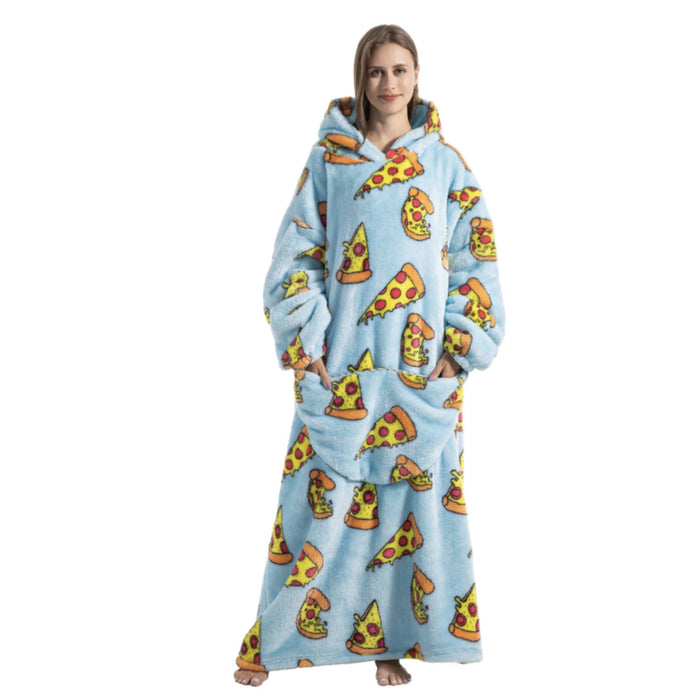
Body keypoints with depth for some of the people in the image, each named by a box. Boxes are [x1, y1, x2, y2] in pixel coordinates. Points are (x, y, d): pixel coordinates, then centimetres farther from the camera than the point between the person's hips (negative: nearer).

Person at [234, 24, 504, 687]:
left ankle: (390, 639, 18)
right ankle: (274, 640, 14)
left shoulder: (446, 164, 7)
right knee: (321, 497, 0)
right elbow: (296, 255, 3)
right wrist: (305, 342, -6)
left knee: (410, 501, 4)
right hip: (339, 365, -1)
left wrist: (457, 351, -3)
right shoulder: (327, 157, 5)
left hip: (421, 371, 1)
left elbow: (474, 262, 5)